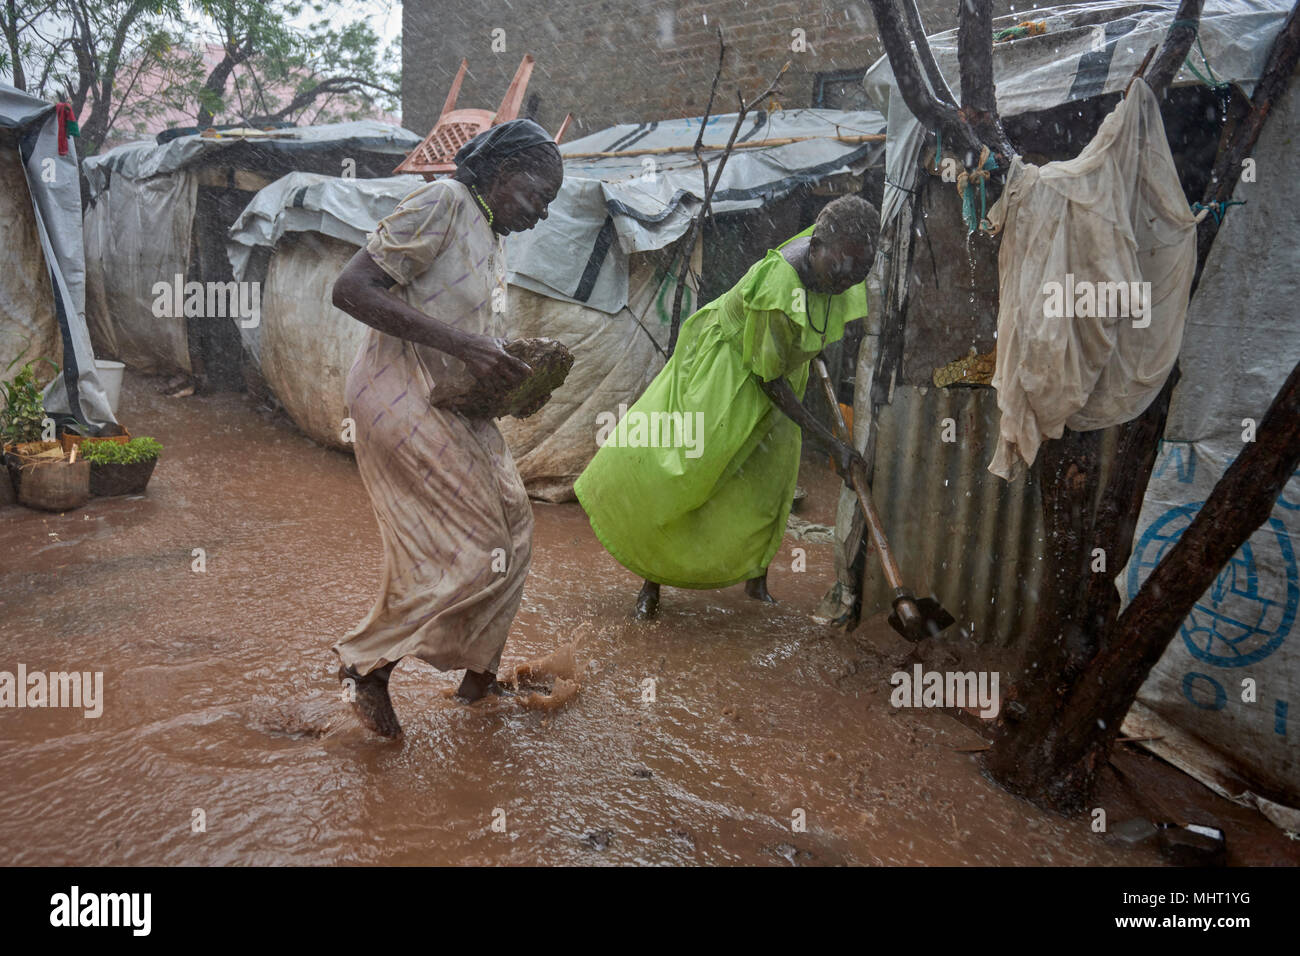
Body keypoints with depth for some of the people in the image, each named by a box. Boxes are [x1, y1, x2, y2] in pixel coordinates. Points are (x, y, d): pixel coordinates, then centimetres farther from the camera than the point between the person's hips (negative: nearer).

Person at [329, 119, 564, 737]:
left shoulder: (491, 245, 19)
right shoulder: (444, 203, -10)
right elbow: (351, 288, -19)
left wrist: (517, 388, 2)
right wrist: (461, 344, -25)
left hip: (454, 408, 10)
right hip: (401, 401, -10)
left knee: (511, 528, 11)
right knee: (473, 552, -7)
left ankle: (479, 673, 27)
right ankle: (367, 663, 10)